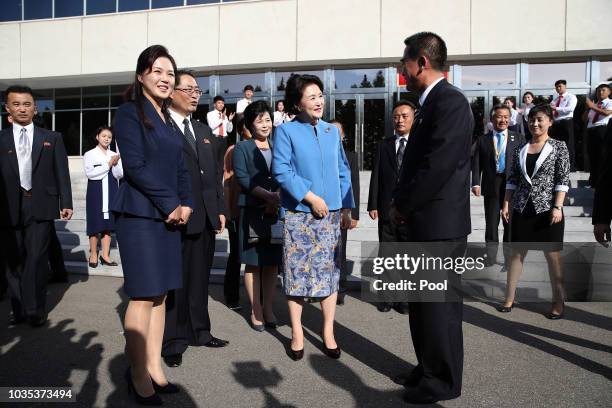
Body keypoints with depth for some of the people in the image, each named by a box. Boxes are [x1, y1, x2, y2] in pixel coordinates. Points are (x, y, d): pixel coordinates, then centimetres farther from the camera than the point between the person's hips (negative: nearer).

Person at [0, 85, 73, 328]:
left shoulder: (52, 138, 9)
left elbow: (62, 173, 6)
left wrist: (66, 203, 0)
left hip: (40, 206, -1)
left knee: (36, 259, -4)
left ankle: (35, 310, 7)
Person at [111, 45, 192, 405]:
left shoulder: (167, 118, 16)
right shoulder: (130, 113, -4)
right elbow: (135, 165, -14)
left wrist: (186, 205, 0)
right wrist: (171, 205, -12)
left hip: (168, 214, 7)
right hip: (140, 215, -7)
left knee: (160, 294, 9)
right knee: (143, 296, -4)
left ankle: (154, 366, 19)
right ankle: (138, 375, 10)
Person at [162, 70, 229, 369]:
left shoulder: (203, 130, 18)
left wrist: (219, 209, 12)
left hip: (205, 218, 7)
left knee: (200, 279, 15)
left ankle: (199, 332, 28)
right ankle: (173, 343, 16)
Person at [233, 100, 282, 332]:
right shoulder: (242, 148, 5)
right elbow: (242, 178, -7)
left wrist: (278, 198, -11)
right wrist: (268, 196, -18)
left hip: (276, 211, 3)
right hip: (252, 211, -3)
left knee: (272, 262, 6)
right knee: (253, 262, 0)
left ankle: (268, 308, 16)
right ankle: (256, 310, 10)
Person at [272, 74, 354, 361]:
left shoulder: (332, 132, 11)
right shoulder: (286, 131, -2)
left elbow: (343, 172, 13)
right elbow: (281, 171, -10)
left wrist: (346, 208, 7)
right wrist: (311, 197, -14)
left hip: (331, 213, 4)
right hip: (298, 213, -3)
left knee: (329, 270, 7)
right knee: (297, 271, 2)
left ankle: (328, 331, 20)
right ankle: (297, 332, 17)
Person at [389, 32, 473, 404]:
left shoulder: (449, 101, -14)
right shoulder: (432, 102, 16)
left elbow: (438, 165, -22)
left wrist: (402, 206, -11)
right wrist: (403, 206, 6)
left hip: (440, 224, -10)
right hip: (426, 223, 10)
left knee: (439, 305, 3)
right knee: (423, 302, 18)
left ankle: (442, 382, 21)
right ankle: (429, 370, 34)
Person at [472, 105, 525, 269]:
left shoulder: (518, 138, 6)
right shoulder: (483, 140, 6)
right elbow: (476, 163, 2)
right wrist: (476, 183, -9)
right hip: (491, 186, 0)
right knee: (491, 223, 7)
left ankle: (509, 258, 18)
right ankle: (491, 256, 21)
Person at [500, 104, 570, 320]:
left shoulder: (559, 146, 0)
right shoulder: (520, 149, 9)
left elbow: (563, 179, -5)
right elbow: (512, 179, 10)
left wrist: (557, 207, -14)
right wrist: (506, 204, 4)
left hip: (547, 209, -3)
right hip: (522, 209, 3)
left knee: (553, 256, 4)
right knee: (517, 253, 8)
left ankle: (558, 301, 15)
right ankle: (509, 297, 15)